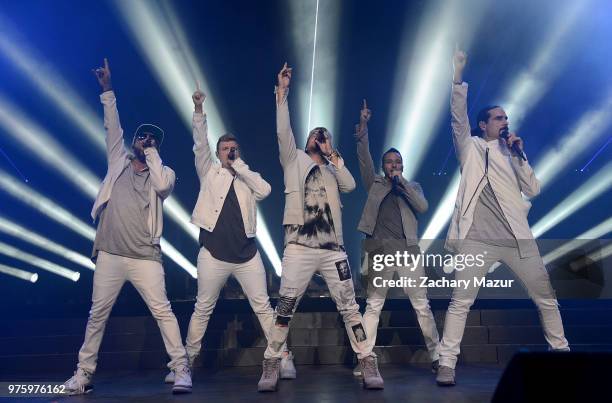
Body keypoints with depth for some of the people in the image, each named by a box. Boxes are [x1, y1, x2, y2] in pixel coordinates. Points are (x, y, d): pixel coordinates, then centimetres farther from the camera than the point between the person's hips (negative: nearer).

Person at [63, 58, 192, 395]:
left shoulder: (163, 173, 3)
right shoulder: (119, 161, 11)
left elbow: (162, 186, -19)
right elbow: (112, 128, 6)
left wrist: (152, 152, -8)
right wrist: (107, 90, 2)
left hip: (145, 257, -3)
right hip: (109, 255, 3)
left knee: (163, 311, -6)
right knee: (97, 315, 10)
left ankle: (181, 369, -1)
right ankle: (84, 372, 22)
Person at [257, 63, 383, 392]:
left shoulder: (332, 171, 21)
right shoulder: (294, 159, 14)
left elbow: (350, 186, 2)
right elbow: (283, 130, 0)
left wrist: (334, 156, 6)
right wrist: (282, 92, -4)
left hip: (332, 248, 3)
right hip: (300, 247, -2)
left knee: (349, 307, 3)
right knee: (285, 308, 0)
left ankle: (368, 364, 9)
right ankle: (271, 366, 11)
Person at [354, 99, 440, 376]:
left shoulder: (413, 187, 16)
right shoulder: (375, 184, 13)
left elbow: (423, 207, -2)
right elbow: (364, 158, 2)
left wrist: (402, 181, -4)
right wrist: (363, 128, -7)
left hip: (408, 252, 1)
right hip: (380, 253, 0)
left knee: (422, 306, 2)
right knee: (373, 307, 2)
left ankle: (437, 356, 12)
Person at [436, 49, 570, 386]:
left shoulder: (512, 154, 18)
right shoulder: (470, 146, 10)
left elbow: (533, 190, 9)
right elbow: (458, 117, -5)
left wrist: (519, 154, 1)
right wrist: (458, 78, -13)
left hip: (517, 237, 4)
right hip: (477, 237, -4)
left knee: (547, 298, 11)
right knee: (460, 302, -7)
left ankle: (561, 350, 31)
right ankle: (447, 363, 0)